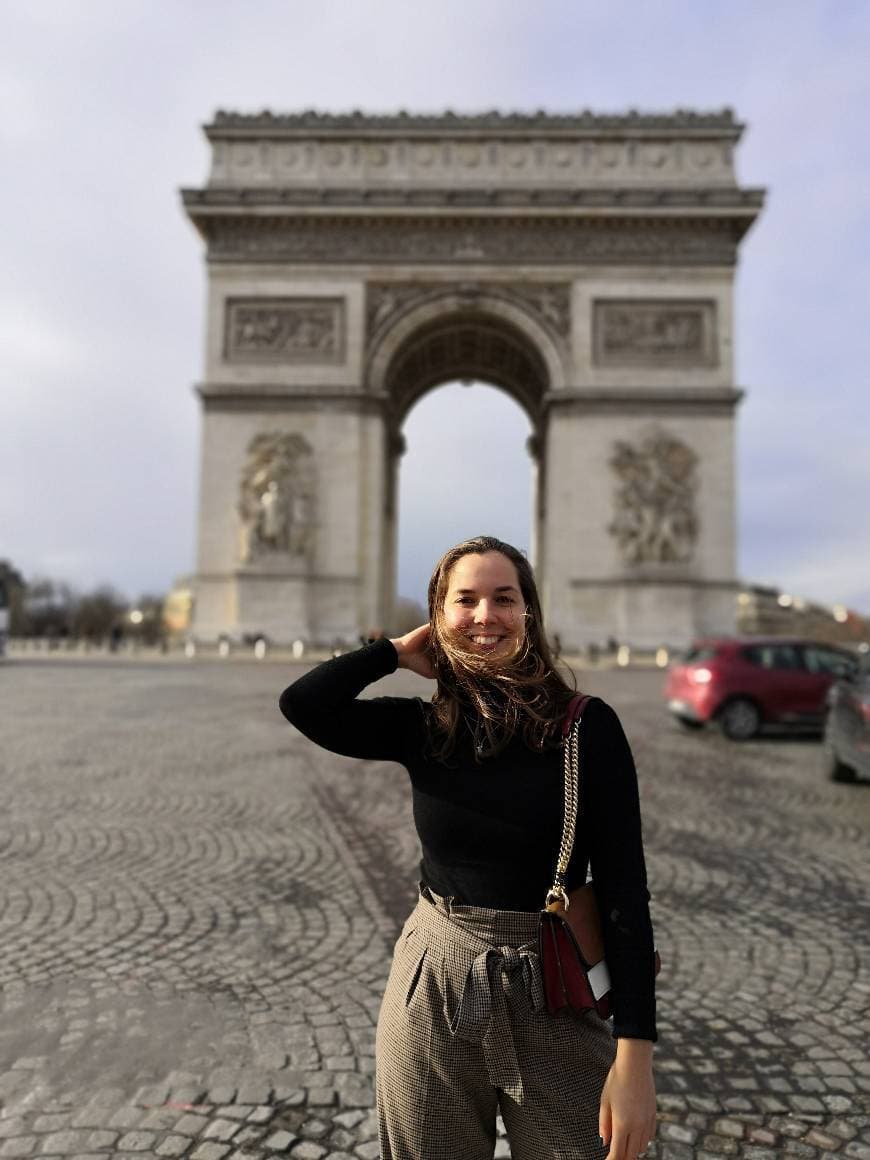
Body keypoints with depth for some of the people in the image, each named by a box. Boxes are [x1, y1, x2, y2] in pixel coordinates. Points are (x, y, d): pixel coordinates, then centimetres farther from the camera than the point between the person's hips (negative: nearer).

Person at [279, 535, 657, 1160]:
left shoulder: (587, 726, -11)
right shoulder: (421, 727, -4)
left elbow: (624, 892, -11)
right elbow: (302, 704, -19)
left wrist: (635, 1055, -14)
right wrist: (400, 650, -8)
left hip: (555, 1001, -2)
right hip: (433, 991, 2)